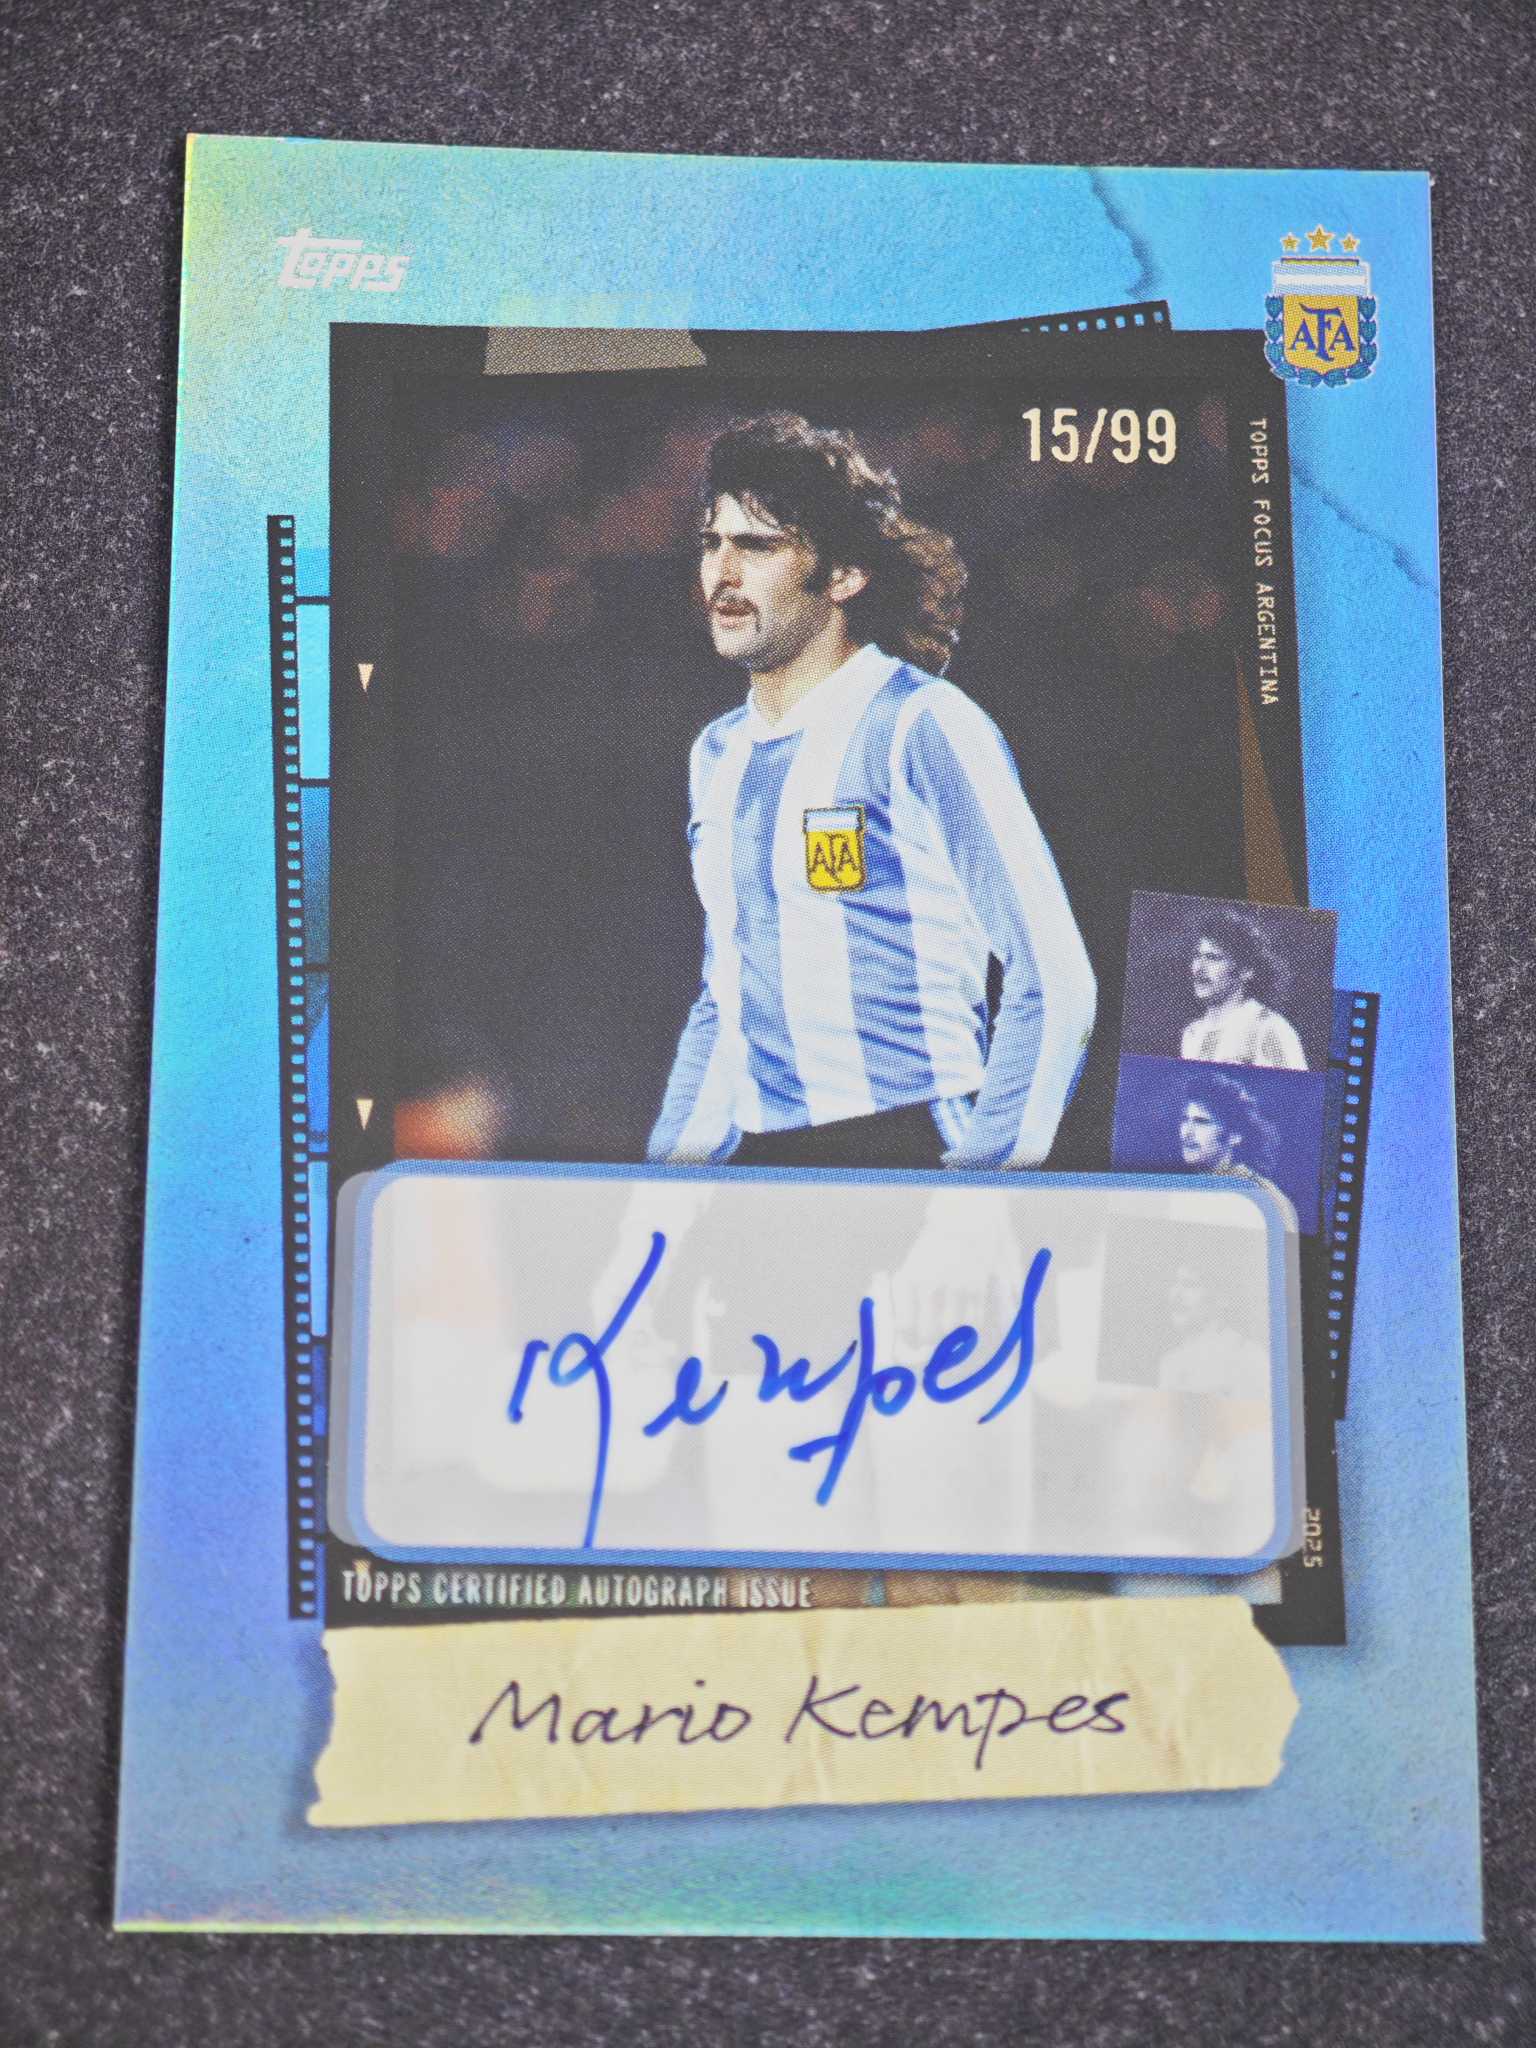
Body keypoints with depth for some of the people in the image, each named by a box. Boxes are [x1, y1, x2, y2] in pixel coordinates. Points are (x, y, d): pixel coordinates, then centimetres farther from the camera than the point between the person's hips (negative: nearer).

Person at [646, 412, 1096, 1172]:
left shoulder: (922, 727, -6)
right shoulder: (717, 754, 15)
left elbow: (1053, 982, -9)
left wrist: (978, 1190, -14)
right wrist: (663, 1171, 13)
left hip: (908, 1163, -6)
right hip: (753, 1166, 6)